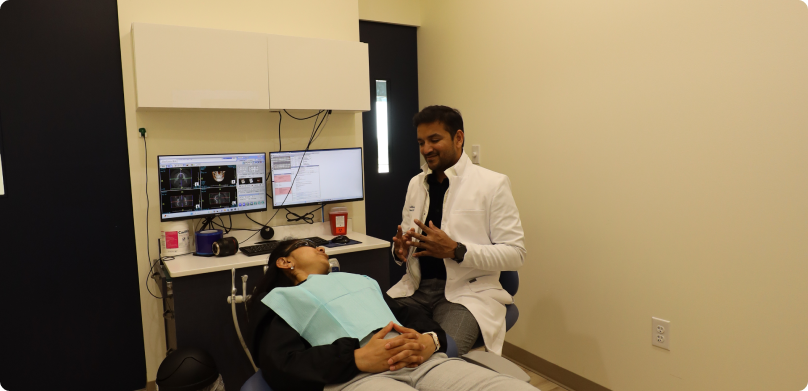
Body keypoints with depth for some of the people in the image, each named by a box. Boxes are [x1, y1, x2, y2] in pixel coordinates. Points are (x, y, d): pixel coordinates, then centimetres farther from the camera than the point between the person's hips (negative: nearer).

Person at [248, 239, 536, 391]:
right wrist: (358, 358, -12)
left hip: (420, 359, 5)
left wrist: (430, 340, -2)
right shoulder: (279, 301, 21)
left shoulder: (358, 280, 34)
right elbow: (280, 366, 2)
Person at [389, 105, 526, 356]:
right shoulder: (415, 184, 13)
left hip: (467, 291, -4)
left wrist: (455, 250, -20)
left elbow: (515, 253, -8)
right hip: (416, 287, 5)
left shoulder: (493, 184, -5)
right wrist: (400, 251, -4)